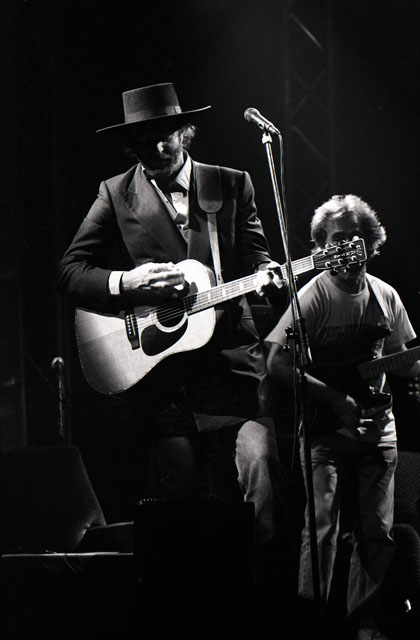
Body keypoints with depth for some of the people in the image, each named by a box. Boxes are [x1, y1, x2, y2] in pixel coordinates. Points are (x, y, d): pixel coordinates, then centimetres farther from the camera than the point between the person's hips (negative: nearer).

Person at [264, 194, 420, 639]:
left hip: (377, 428, 5)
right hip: (326, 431, -4)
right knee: (323, 527, -11)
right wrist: (335, 399, -18)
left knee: (377, 533, 3)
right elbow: (278, 366, -14)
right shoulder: (313, 296, -9)